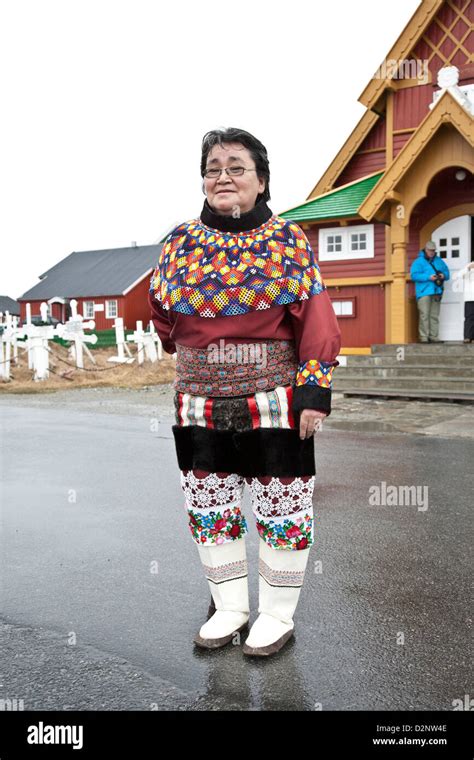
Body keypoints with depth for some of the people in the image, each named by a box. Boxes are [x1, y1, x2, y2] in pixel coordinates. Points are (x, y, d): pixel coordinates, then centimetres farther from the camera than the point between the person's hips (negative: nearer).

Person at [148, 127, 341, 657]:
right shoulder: (181, 241, 5)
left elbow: (316, 322, -6)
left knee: (282, 511, 7)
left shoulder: (288, 240, -2)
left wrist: (314, 391, -12)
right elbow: (162, 311, 16)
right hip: (201, 407, 4)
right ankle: (229, 608, 33)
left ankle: (278, 614, 26)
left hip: (274, 405, -3)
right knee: (209, 508, 13)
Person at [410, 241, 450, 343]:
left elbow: (447, 272, 19)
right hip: (424, 292, -5)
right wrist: (428, 277, -20)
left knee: (435, 315, 5)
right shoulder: (418, 262, 1)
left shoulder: (439, 261, 18)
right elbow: (414, 275, -11)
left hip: (436, 292, 6)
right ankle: (424, 337, -10)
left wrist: (443, 275, -6)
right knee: (424, 315, -11)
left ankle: (433, 336, 8)